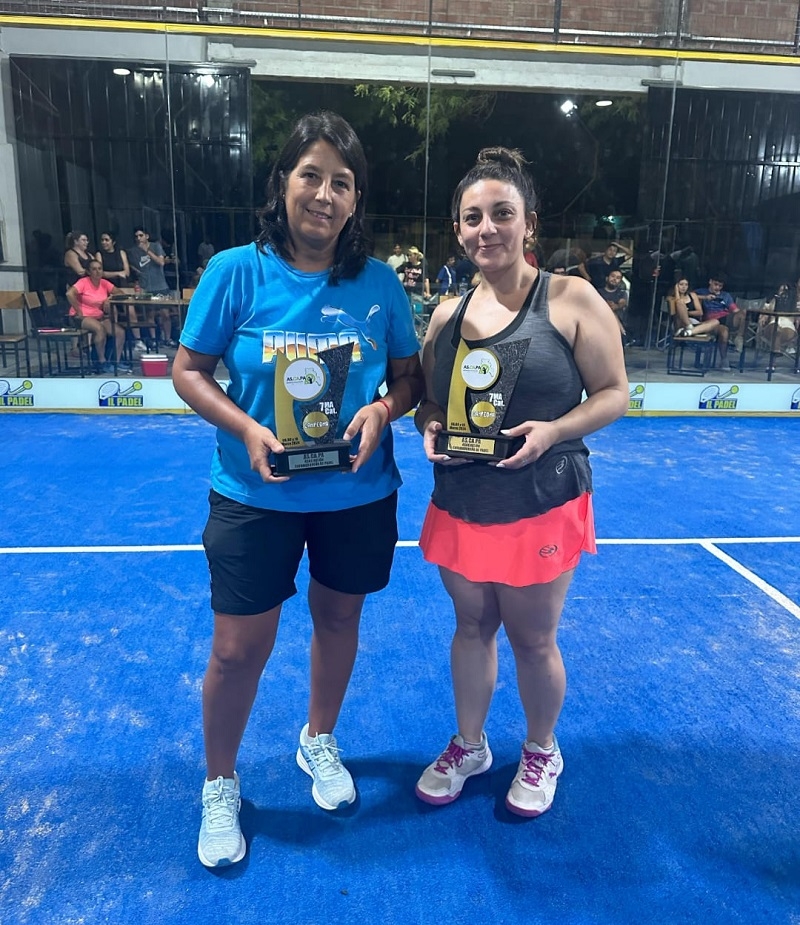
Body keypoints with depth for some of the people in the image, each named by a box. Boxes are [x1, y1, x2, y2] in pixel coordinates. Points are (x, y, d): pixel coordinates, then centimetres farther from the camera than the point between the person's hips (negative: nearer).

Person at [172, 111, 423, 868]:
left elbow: (409, 375, 5)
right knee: (238, 649, 5)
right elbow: (188, 370, -4)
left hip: (358, 494, 3)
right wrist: (246, 429, -20)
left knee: (338, 619, 19)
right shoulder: (235, 271, -8)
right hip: (255, 495, -2)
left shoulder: (379, 283, -3)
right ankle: (219, 787, 33)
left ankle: (319, 742, 48)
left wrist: (383, 410, -17)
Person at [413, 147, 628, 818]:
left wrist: (552, 430, -24)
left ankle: (542, 751, 41)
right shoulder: (448, 313, 4)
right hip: (460, 504, 4)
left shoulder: (571, 299, -9)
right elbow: (428, 401, 13)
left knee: (532, 639, 12)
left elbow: (614, 394, -7)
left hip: (541, 507, -4)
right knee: (472, 626, 19)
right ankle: (469, 746, 42)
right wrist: (431, 428, -9)